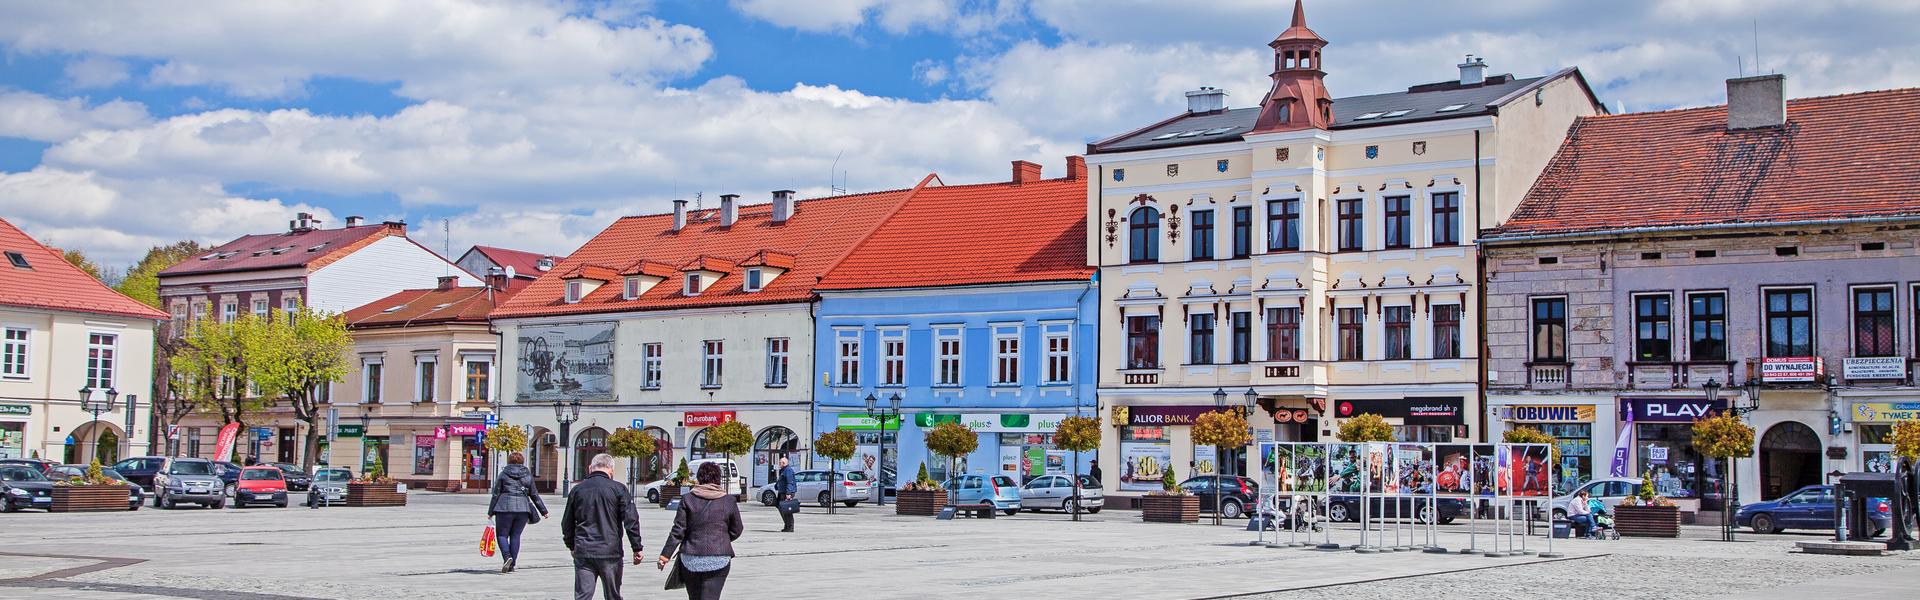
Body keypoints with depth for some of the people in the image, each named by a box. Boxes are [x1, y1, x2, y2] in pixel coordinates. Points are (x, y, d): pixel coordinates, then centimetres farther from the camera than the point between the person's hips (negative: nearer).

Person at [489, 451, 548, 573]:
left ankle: (507, 557, -16)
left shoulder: (503, 474, 4)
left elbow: (496, 494, 3)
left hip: (505, 508, -2)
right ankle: (512, 565, 7)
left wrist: (490, 512, 8)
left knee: (502, 534, 8)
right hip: (523, 508, 2)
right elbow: (534, 495, 11)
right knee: (515, 535, 10)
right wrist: (543, 511, 18)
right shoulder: (527, 475, 9)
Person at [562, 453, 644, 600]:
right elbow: (631, 520, -8)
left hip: (583, 554, 2)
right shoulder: (618, 489, -3)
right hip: (610, 553, -2)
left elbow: (567, 523, 14)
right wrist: (637, 548, -1)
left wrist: (571, 546, 28)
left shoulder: (577, 490, 7)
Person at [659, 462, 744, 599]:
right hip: (719, 560, -1)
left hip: (691, 559, 1)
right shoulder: (729, 501, 0)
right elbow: (736, 530, 9)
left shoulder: (688, 500, -1)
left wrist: (665, 555, 2)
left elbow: (678, 531, -3)